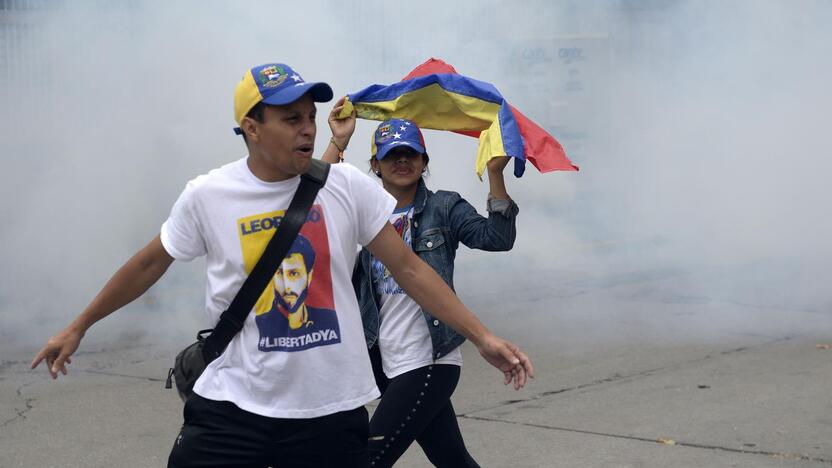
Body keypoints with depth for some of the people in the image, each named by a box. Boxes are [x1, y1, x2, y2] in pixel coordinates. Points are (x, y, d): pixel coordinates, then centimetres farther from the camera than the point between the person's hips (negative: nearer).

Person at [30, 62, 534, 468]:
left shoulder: (348, 187, -3)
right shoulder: (207, 196, -4)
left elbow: (408, 267, 1)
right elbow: (151, 264, 11)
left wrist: (483, 336, -4)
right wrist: (78, 328, 19)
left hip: (333, 410, 1)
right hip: (233, 406, 0)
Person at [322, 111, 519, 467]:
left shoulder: (443, 208, -4)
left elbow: (497, 237, -17)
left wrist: (495, 172, -26)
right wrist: (338, 145, -14)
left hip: (428, 365, -5)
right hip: (385, 365, 5)